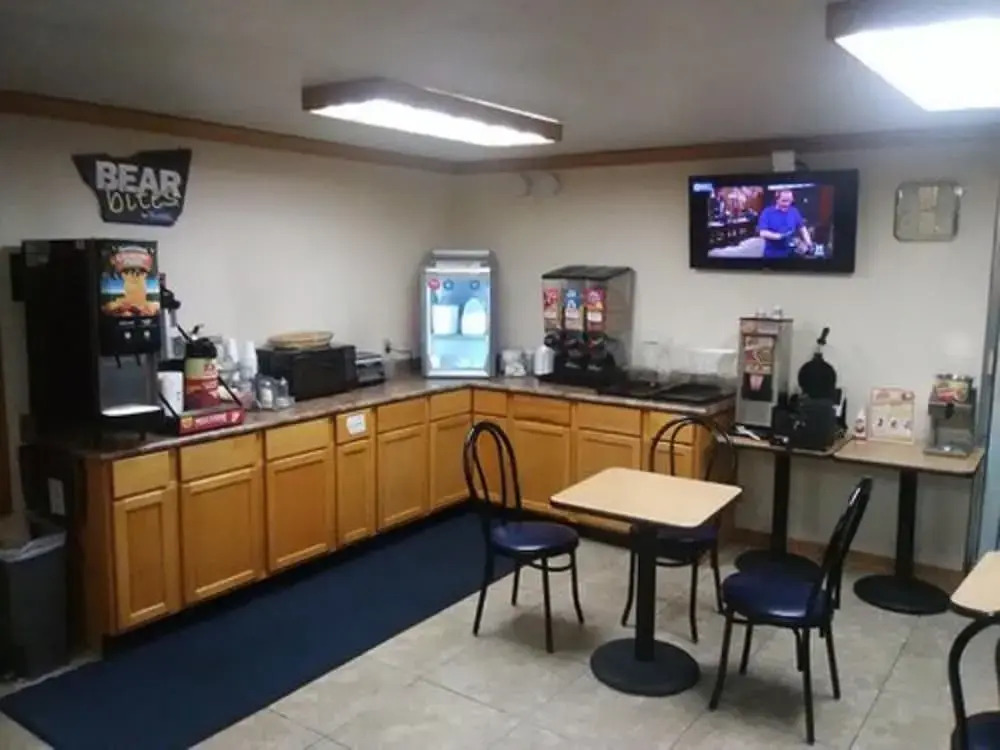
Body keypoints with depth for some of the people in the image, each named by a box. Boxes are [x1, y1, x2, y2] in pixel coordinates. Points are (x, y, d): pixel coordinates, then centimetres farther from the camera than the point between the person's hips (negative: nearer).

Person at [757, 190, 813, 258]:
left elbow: (802, 227, 13)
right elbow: (763, 232, -16)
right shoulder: (767, 212, -8)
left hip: (790, 253, 3)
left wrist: (808, 243, 1)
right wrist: (779, 236, -26)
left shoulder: (794, 212, 3)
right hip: (772, 254, -3)